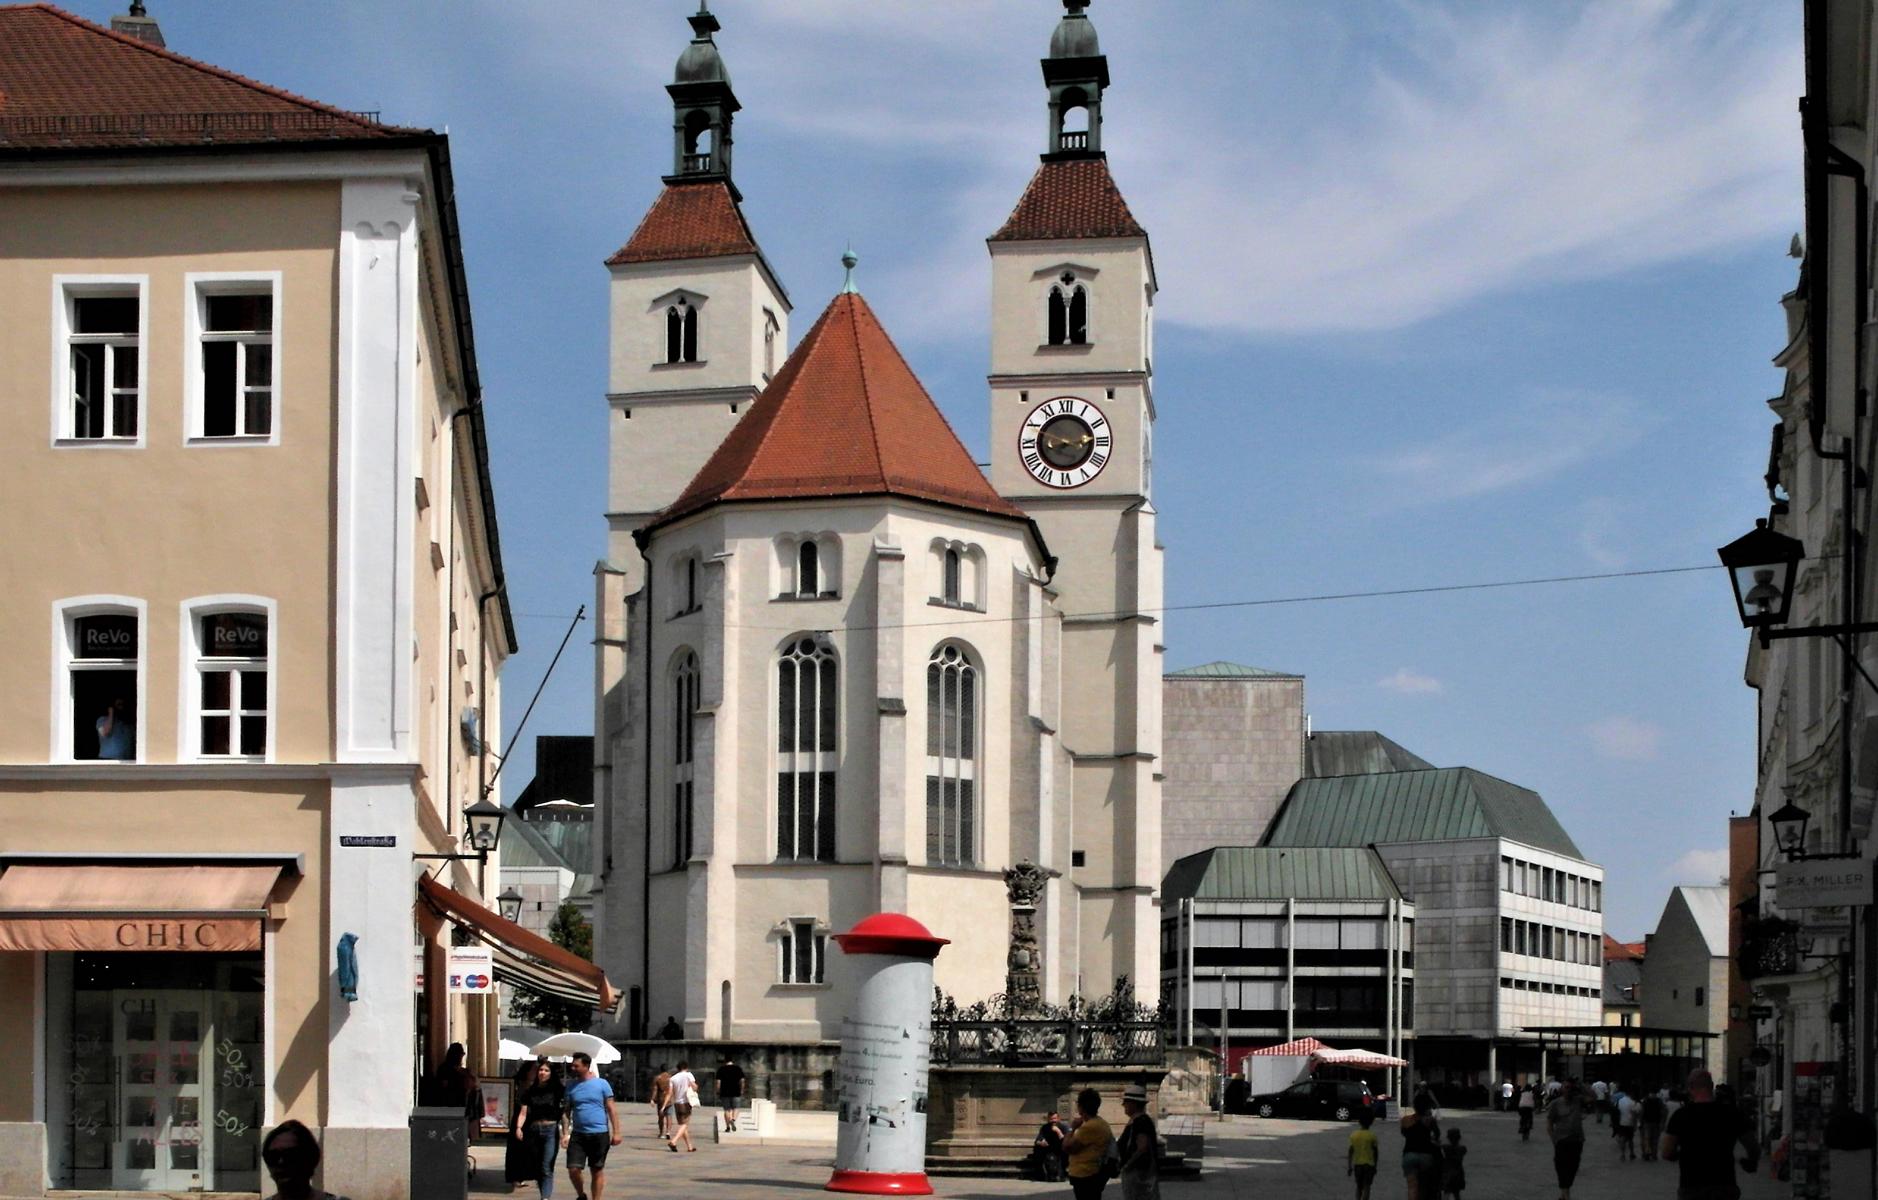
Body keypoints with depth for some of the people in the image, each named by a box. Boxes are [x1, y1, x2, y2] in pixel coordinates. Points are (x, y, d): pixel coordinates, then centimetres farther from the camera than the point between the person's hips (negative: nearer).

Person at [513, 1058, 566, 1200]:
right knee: (536, 1167, 10)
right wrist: (519, 1127, -14)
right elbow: (523, 1112, 4)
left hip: (551, 1131, -4)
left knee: (547, 1169, -12)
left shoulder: (557, 1090, 0)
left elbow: (563, 1113, -1)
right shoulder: (530, 1091, 8)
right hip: (533, 1130, 4)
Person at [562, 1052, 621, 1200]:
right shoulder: (571, 1086, 7)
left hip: (599, 1134, -2)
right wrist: (565, 1133, -1)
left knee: (597, 1171, 5)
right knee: (573, 1169, -4)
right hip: (578, 1134, 3)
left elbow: (611, 1110, -1)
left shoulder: (602, 1084, -2)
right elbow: (568, 1111, 10)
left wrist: (616, 1133, -6)